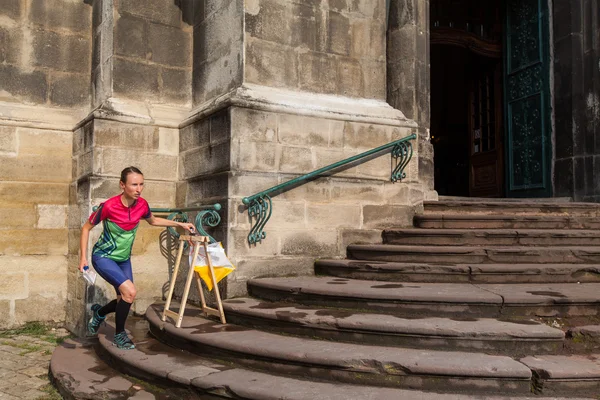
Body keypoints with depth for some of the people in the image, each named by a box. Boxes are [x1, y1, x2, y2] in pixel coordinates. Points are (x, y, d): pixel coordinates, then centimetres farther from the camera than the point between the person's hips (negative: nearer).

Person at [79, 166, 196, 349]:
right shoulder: (109, 206, -27)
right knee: (130, 291, -23)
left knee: (125, 300, 9)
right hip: (103, 257, -6)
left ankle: (99, 312, 40)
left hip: (124, 259, 6)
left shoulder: (142, 205, -12)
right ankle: (120, 335, -1)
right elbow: (86, 228, -12)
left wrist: (180, 224, 6)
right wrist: (83, 257, -15)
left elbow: (153, 221, 11)